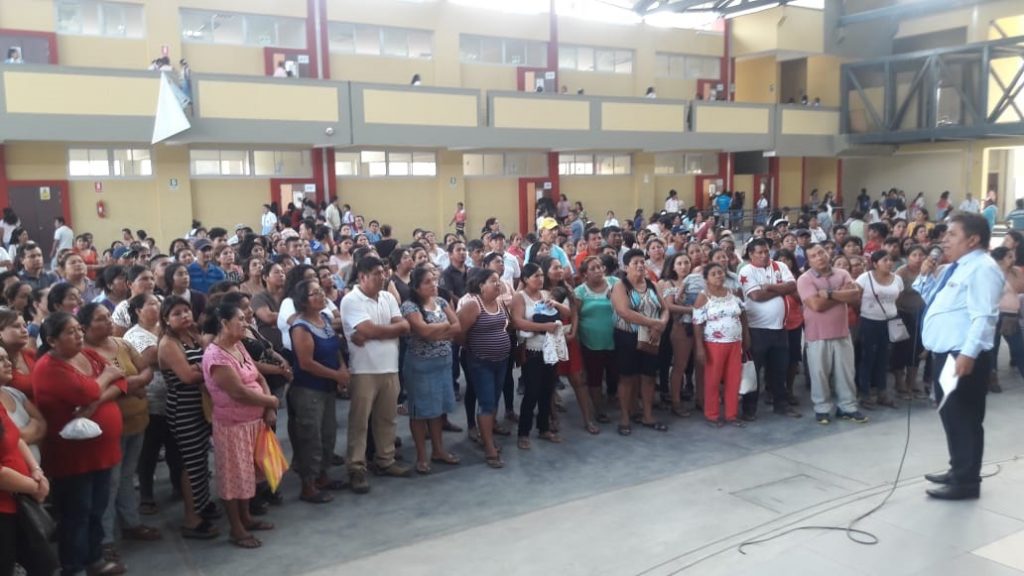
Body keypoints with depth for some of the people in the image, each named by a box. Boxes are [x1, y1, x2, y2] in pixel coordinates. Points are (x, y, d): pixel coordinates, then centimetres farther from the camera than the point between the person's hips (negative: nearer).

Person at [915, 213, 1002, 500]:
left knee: (964, 418, -3)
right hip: (946, 353, 10)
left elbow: (982, 317, -23)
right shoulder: (954, 268, 17)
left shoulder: (982, 268, -14)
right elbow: (932, 298, 29)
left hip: (964, 357, -10)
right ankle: (958, 470, 31)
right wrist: (927, 275, 12)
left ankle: (966, 481, 6)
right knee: (950, 414, 18)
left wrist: (968, 353, -30)